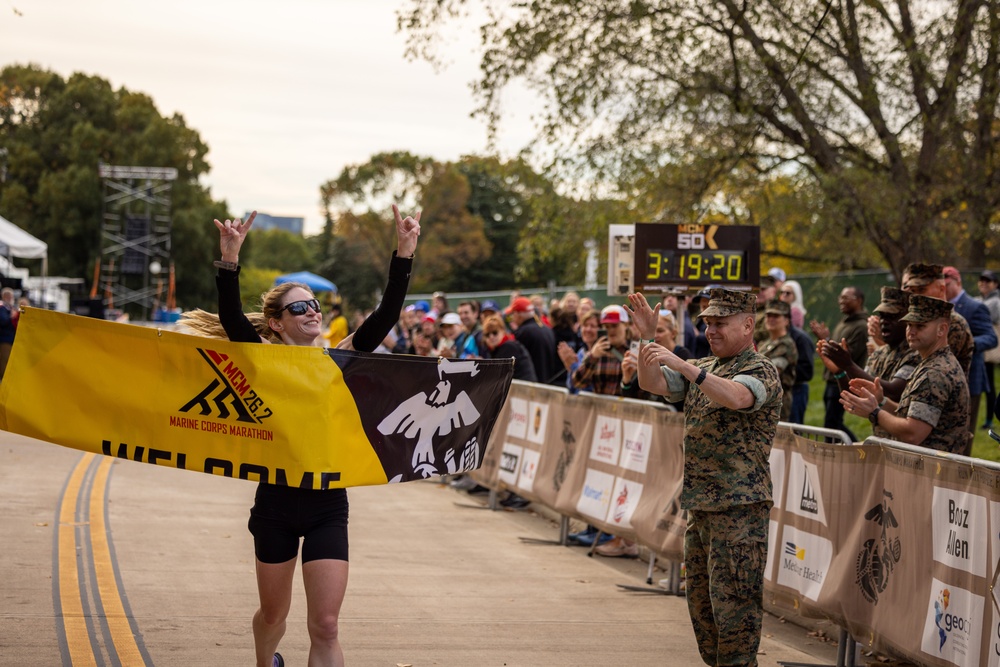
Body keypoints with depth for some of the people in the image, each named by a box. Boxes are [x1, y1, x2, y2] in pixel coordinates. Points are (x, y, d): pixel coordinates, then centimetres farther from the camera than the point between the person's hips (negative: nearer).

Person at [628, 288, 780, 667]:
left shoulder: (760, 370, -9)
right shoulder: (703, 369, 17)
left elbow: (735, 397, -31)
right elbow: (651, 383, 8)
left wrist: (683, 366, -40)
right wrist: (647, 339, -6)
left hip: (739, 507, -9)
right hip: (699, 505, 9)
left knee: (733, 605, -7)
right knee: (701, 602, 15)